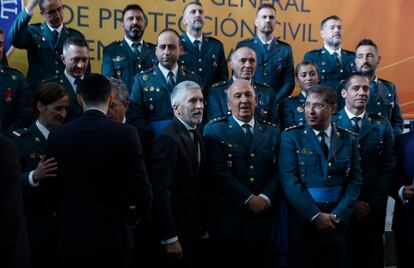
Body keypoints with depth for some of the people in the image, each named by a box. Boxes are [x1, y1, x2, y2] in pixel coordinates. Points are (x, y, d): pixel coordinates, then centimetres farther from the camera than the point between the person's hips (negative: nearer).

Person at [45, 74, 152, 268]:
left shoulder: (58, 136, -2)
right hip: (114, 237, -2)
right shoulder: (126, 134, -9)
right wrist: (142, 213, 12)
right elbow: (141, 188, -9)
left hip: (71, 236, 2)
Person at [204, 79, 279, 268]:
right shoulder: (214, 130, 0)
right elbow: (219, 172, -11)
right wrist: (248, 199, -15)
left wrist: (265, 198, -13)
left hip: (262, 220, 3)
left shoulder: (272, 132, 12)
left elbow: (278, 171, 3)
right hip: (228, 220, -3)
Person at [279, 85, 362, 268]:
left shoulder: (348, 140, 7)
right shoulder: (291, 137, -3)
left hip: (337, 225, 3)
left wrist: (338, 215, -9)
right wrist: (315, 216, -15)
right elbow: (290, 181, -11)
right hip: (303, 224, -3)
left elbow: (355, 181, 3)